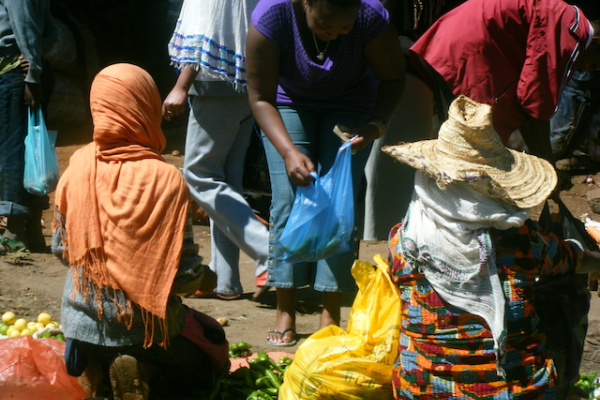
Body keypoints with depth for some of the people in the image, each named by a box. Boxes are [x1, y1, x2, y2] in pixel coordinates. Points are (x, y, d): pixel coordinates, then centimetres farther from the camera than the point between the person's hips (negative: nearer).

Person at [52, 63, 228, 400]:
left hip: (84, 319, 5)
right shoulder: (165, 180, -19)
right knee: (215, 347, 23)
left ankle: (97, 372, 1)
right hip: (143, 326, -5)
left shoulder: (78, 168, -6)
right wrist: (207, 278, 6)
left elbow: (62, 248, 5)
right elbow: (185, 274, -16)